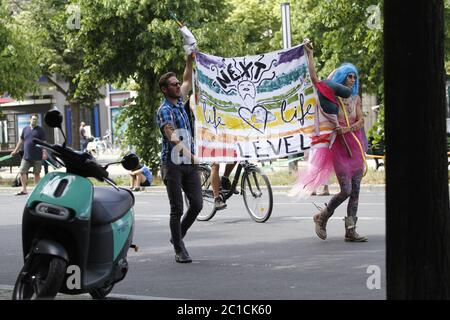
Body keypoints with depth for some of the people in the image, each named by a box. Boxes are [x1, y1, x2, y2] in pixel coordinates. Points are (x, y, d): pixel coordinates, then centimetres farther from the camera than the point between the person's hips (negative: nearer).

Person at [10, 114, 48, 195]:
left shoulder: (40, 130, 1)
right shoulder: (25, 129, 12)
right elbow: (21, 141, 18)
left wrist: (44, 153, -14)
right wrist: (15, 151, 17)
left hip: (37, 157, -3)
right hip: (26, 156, 3)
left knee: (37, 173, 4)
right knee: (22, 172, -5)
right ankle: (24, 189, -3)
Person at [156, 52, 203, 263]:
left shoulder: (180, 102, 12)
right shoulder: (164, 110, -11)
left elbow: (188, 81, 29)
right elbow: (172, 136, -25)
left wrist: (190, 60, 20)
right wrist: (189, 153, -37)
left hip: (189, 163, 7)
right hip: (172, 164, -7)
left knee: (197, 204, 2)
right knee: (177, 209, -3)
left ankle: (178, 236, 23)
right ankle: (179, 250, 4)